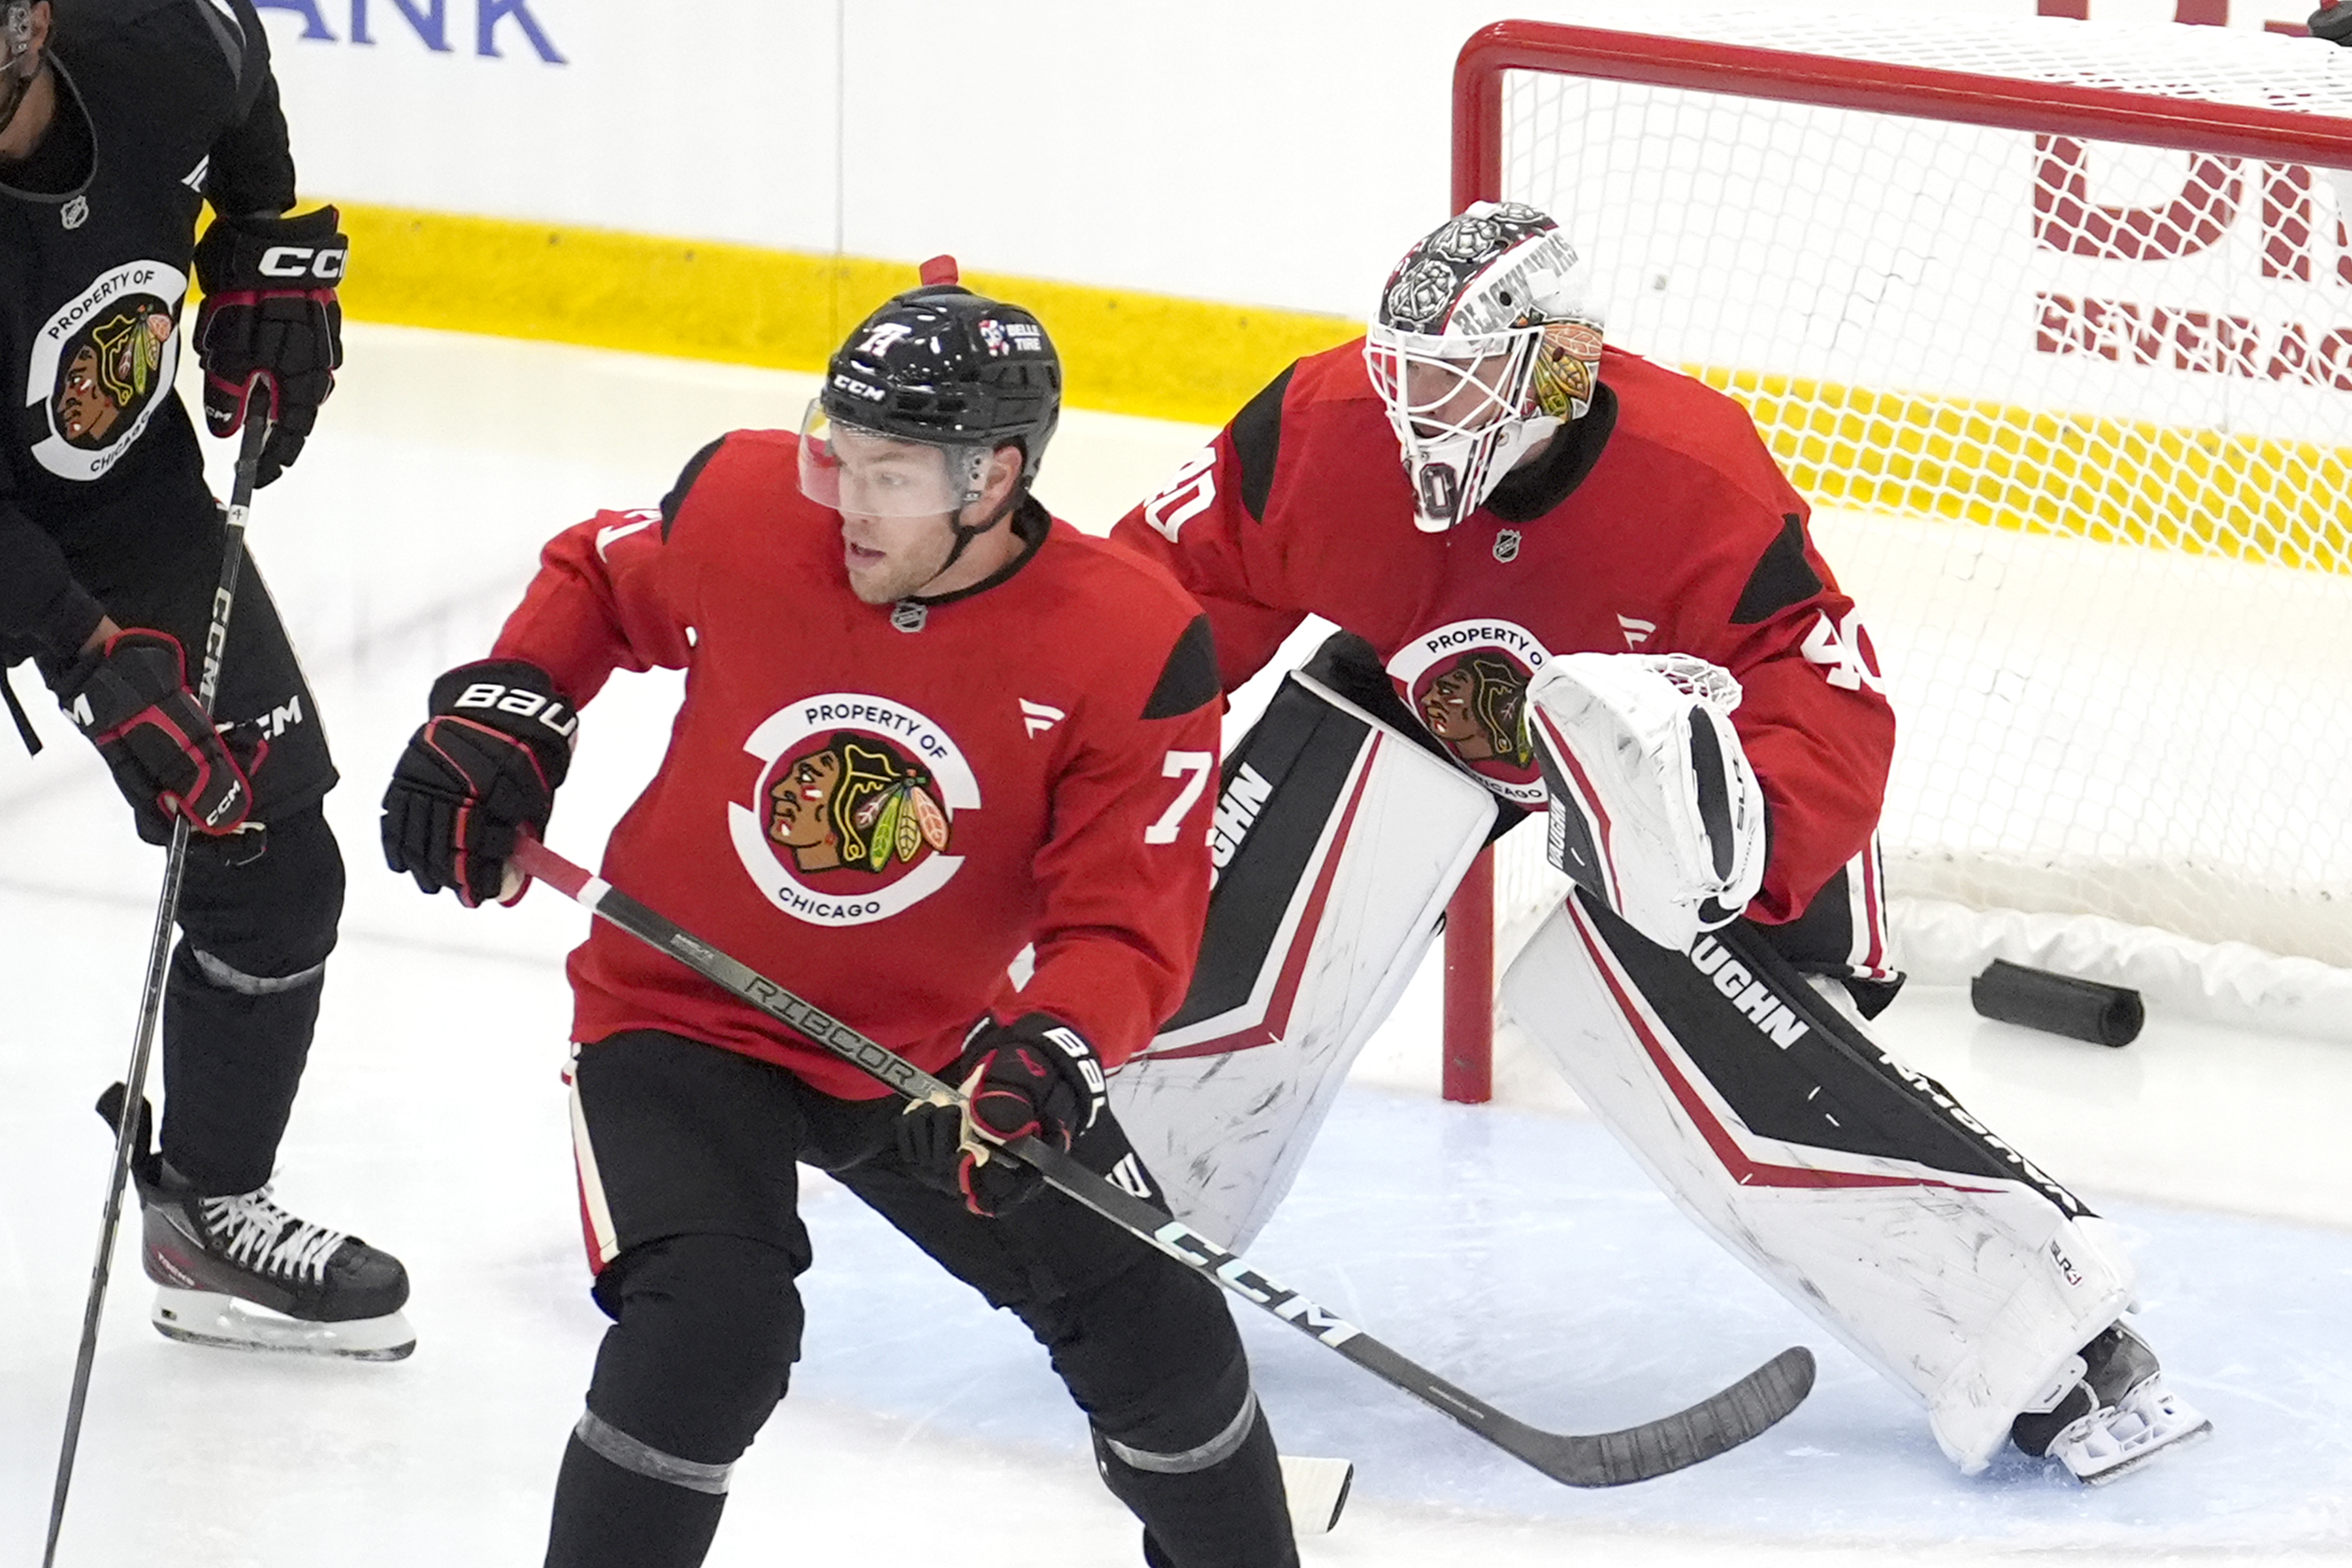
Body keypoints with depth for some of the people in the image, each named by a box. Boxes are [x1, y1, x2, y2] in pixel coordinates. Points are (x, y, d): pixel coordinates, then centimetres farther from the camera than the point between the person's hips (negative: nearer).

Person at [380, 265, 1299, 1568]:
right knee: (711, 1327, -27)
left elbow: (1126, 926, -19)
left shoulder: (1130, 653, -21)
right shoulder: (741, 507, -18)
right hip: (685, 1009, -2)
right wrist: (503, 715, -8)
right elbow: (597, 579, 6)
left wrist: (1045, 1062, -38)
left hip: (938, 1050, 2)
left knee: (1158, 1334, 3)